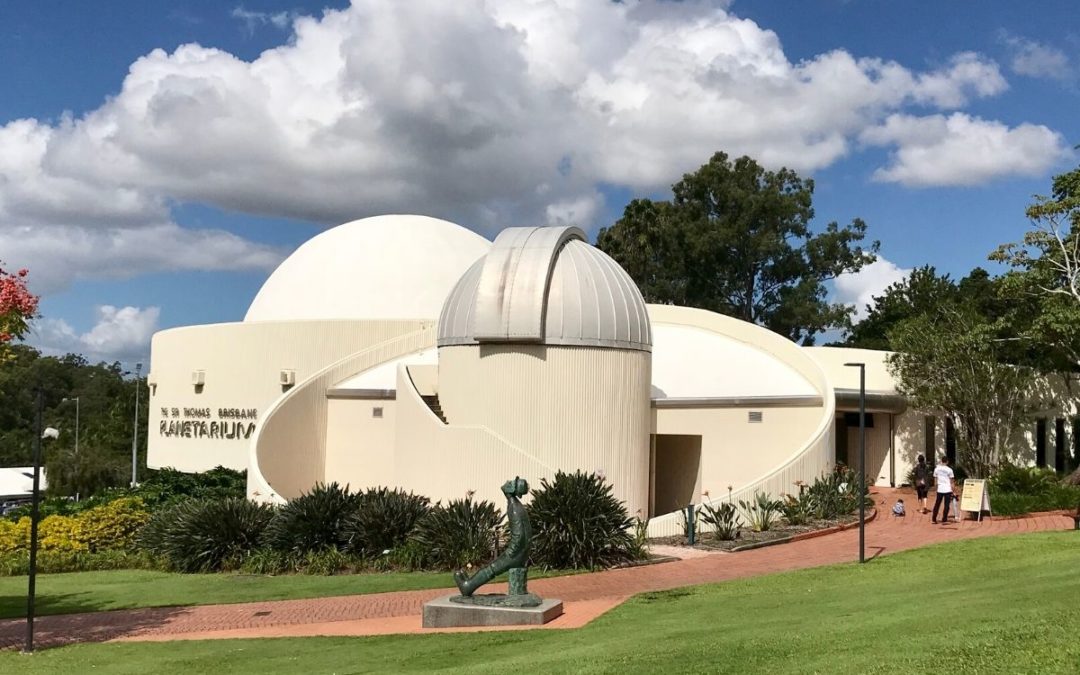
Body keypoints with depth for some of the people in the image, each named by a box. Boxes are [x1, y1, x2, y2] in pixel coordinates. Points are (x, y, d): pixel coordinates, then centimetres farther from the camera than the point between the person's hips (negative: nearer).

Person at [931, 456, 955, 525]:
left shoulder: (937, 469, 3)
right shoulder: (949, 470, -7)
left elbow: (935, 480, 9)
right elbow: (951, 482, -4)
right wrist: (952, 491, 2)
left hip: (939, 490, 4)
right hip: (947, 490, -3)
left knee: (937, 504, 12)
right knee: (946, 505, 2)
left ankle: (933, 519, 15)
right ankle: (944, 520, 0)